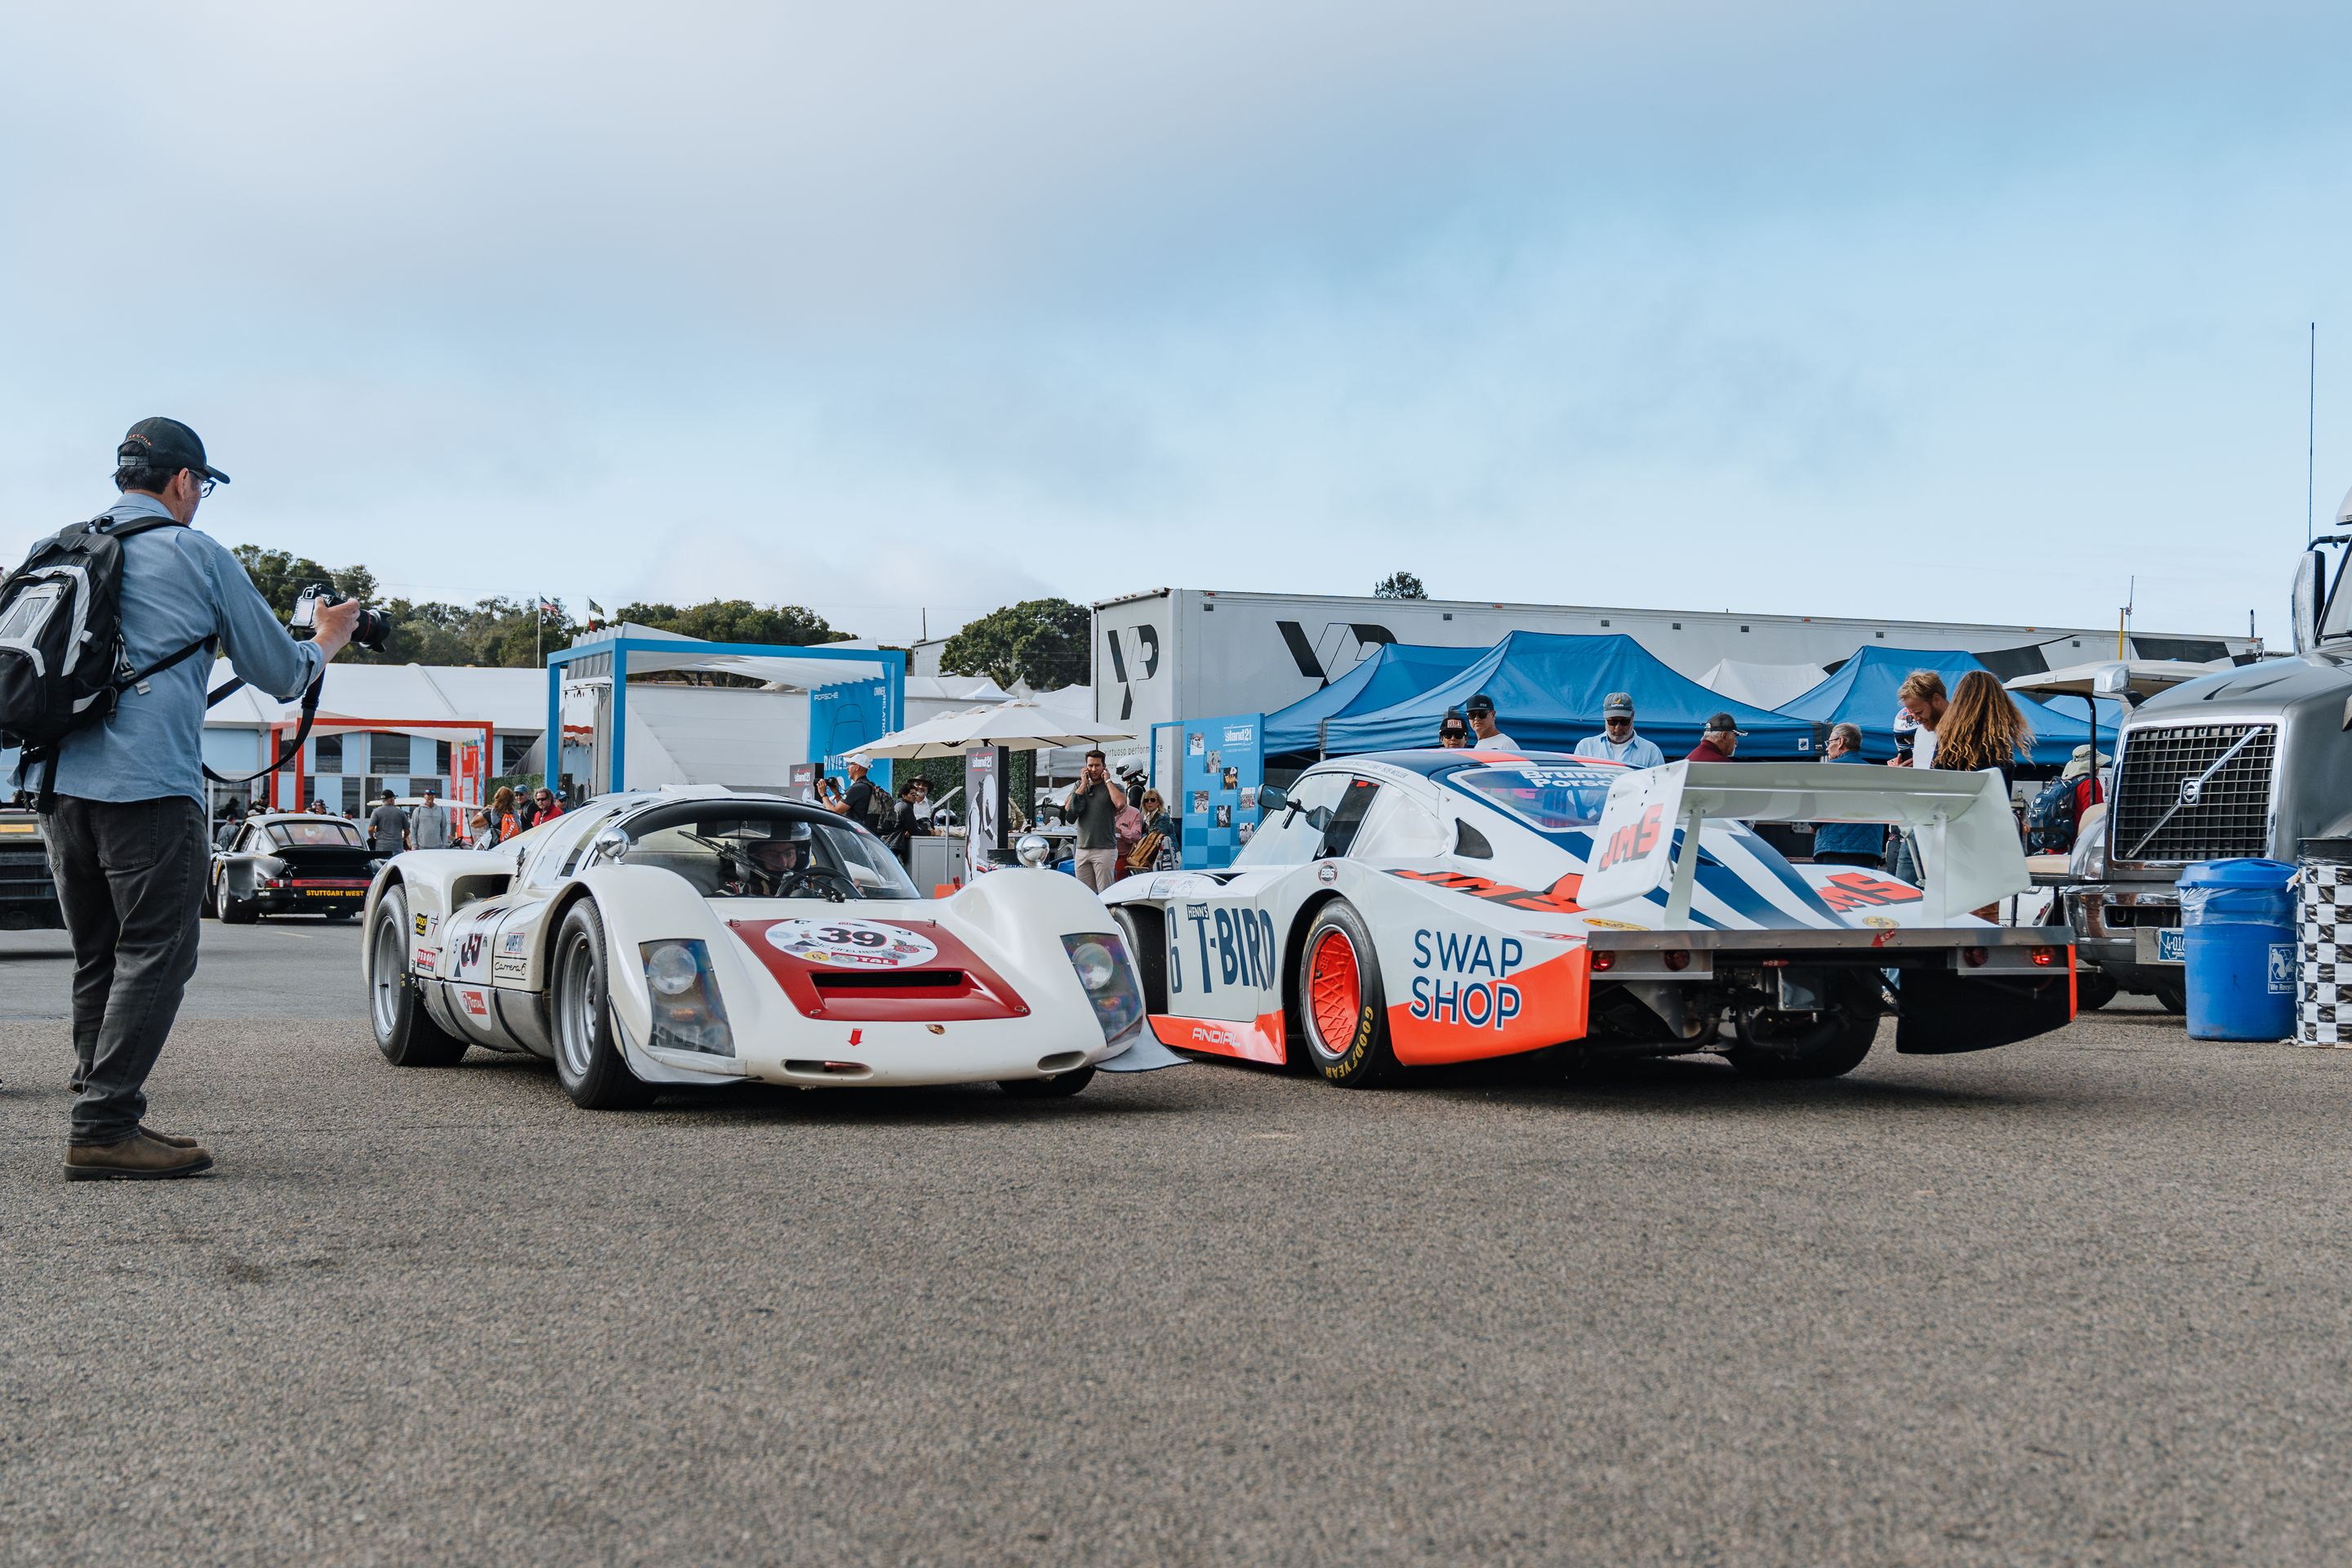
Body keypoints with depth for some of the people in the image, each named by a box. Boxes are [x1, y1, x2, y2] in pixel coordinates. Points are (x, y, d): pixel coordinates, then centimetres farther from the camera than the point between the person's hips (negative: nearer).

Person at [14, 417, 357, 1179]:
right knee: (155, 955, -4)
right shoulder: (196, 555, 0)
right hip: (148, 787, -7)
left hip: (59, 781, 7)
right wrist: (329, 639, 26)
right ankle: (105, 1129, -10)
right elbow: (281, 674, 5)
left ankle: (102, 1119, 16)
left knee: (98, 958, 13)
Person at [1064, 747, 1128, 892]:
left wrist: (1107, 781, -7)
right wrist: (1084, 784, 0)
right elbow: (1068, 809, 0)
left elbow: (1120, 804, -20)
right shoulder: (1079, 786, 15)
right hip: (1082, 848, 4)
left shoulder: (1113, 787, 3)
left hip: (1105, 849, -4)